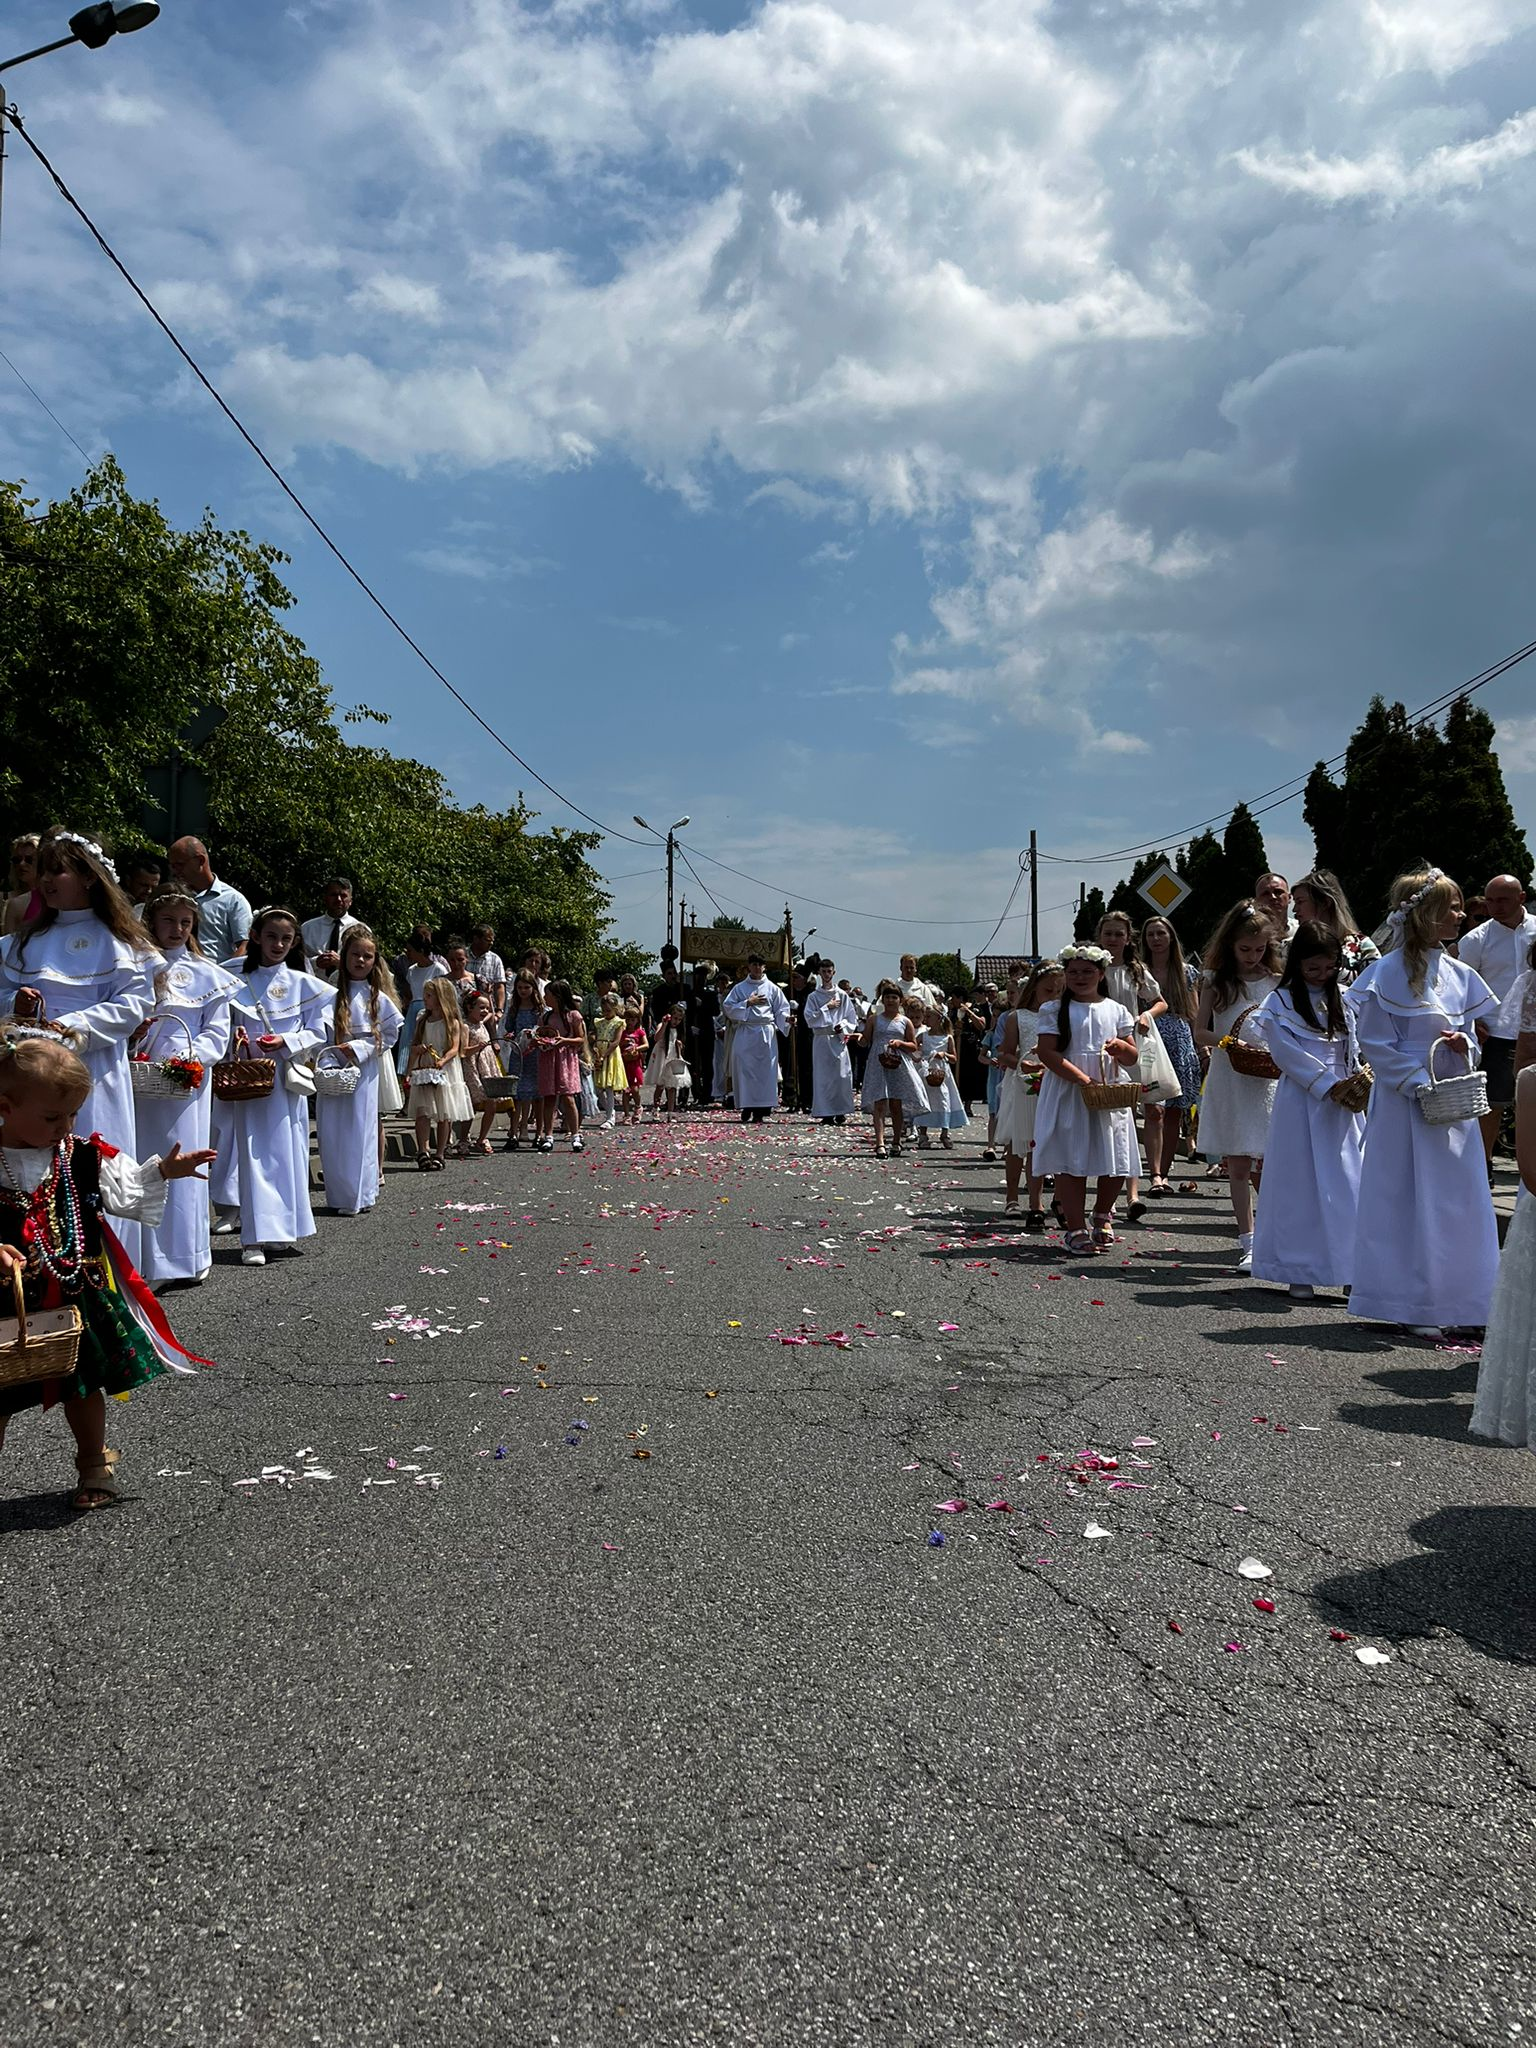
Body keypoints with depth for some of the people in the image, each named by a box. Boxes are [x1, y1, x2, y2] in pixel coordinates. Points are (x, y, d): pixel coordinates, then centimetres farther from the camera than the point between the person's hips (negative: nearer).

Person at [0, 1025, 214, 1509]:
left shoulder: (83, 1156, -3)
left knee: (84, 1384, 17)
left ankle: (94, 1466, 37)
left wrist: (163, 1171, -8)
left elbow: (125, 1191, 4)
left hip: (79, 1295, 2)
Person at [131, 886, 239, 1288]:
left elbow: (217, 1034, 4)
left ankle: (186, 1258, 7)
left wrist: (190, 1056, -12)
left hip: (187, 1083, -1)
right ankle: (144, 1259, 8)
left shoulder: (206, 975, 7)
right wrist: (128, 1032, -11)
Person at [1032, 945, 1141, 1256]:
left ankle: (1102, 1213, 31)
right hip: (1067, 1095, -3)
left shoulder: (1116, 1010, 11)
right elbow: (1046, 1052, -10)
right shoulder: (1055, 1010, 1)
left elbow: (1132, 1058, 12)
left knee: (1116, 1165, 4)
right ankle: (1076, 1229, 4)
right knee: (1071, 1164, -4)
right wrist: (1081, 1078, -18)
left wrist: (1120, 1046, -12)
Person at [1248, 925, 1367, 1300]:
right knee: (1302, 1184, 1)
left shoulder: (1346, 998, 10)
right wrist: (1329, 1085, -14)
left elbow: (1355, 1046, 11)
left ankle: (1350, 1268, 12)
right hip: (1302, 1101, -4)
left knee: (1349, 1182, 4)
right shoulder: (1280, 1002, -2)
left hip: (1346, 1102, 4)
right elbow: (1288, 1054, -9)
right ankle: (1300, 1272, 8)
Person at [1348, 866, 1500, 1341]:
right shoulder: (1391, 972, -10)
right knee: (1410, 1203, 0)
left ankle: (1455, 1303, 18)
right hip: (1405, 1104, -6)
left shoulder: (1459, 975, 9)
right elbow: (1374, 1044, -10)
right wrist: (1419, 1085, -17)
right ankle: (1412, 1306, 9)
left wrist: (1465, 1047, -4)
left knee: (1460, 1201, 8)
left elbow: (1467, 1035, 19)